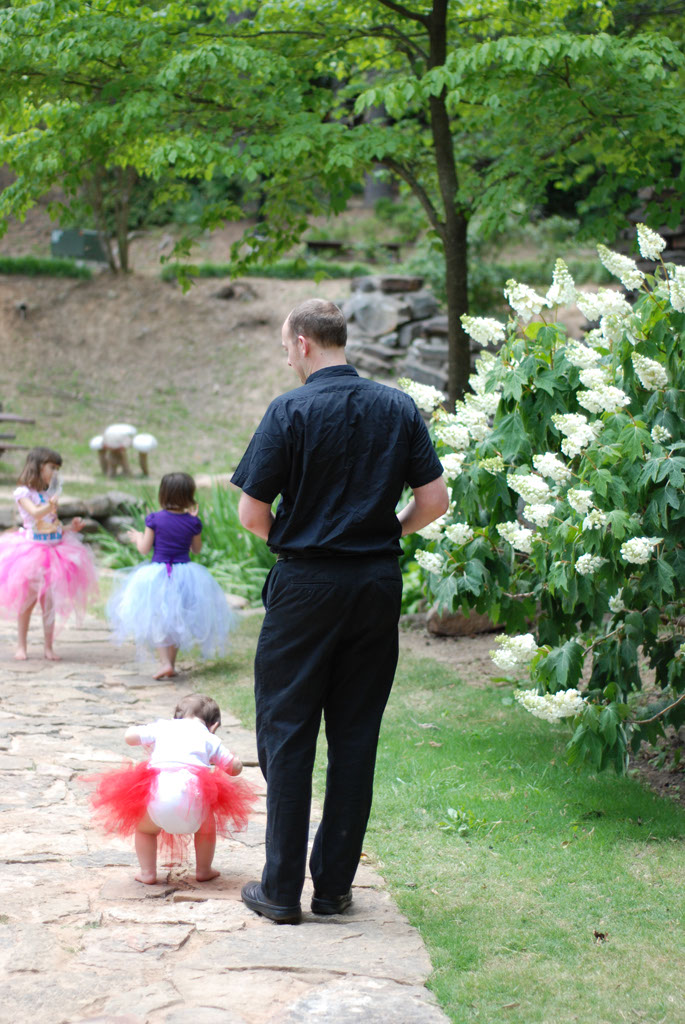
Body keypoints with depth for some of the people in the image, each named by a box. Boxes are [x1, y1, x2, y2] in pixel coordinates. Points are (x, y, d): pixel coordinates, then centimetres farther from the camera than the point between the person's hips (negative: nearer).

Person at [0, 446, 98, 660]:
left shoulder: (50, 494, 12)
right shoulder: (23, 493, -6)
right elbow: (35, 513, -23)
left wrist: (70, 528, 0)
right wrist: (51, 504, -32)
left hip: (53, 550, 5)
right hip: (31, 550, -5)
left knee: (49, 602, 4)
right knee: (26, 601, 3)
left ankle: (49, 647, 9)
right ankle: (22, 646, 14)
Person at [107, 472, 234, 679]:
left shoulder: (155, 519, -10)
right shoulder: (192, 522, -7)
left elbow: (144, 549, -6)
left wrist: (137, 537, 16)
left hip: (157, 574, -2)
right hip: (184, 574, 2)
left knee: (158, 621, 5)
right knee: (178, 620, 16)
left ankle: (165, 662, -10)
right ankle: (171, 662, 21)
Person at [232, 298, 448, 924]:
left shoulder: (291, 411, -10)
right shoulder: (400, 409, 3)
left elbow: (252, 513, -10)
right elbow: (434, 500, 1)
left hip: (306, 585, -4)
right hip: (379, 586, 4)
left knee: (288, 733, 5)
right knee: (355, 735, 10)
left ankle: (282, 888, 8)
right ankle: (335, 886, 14)